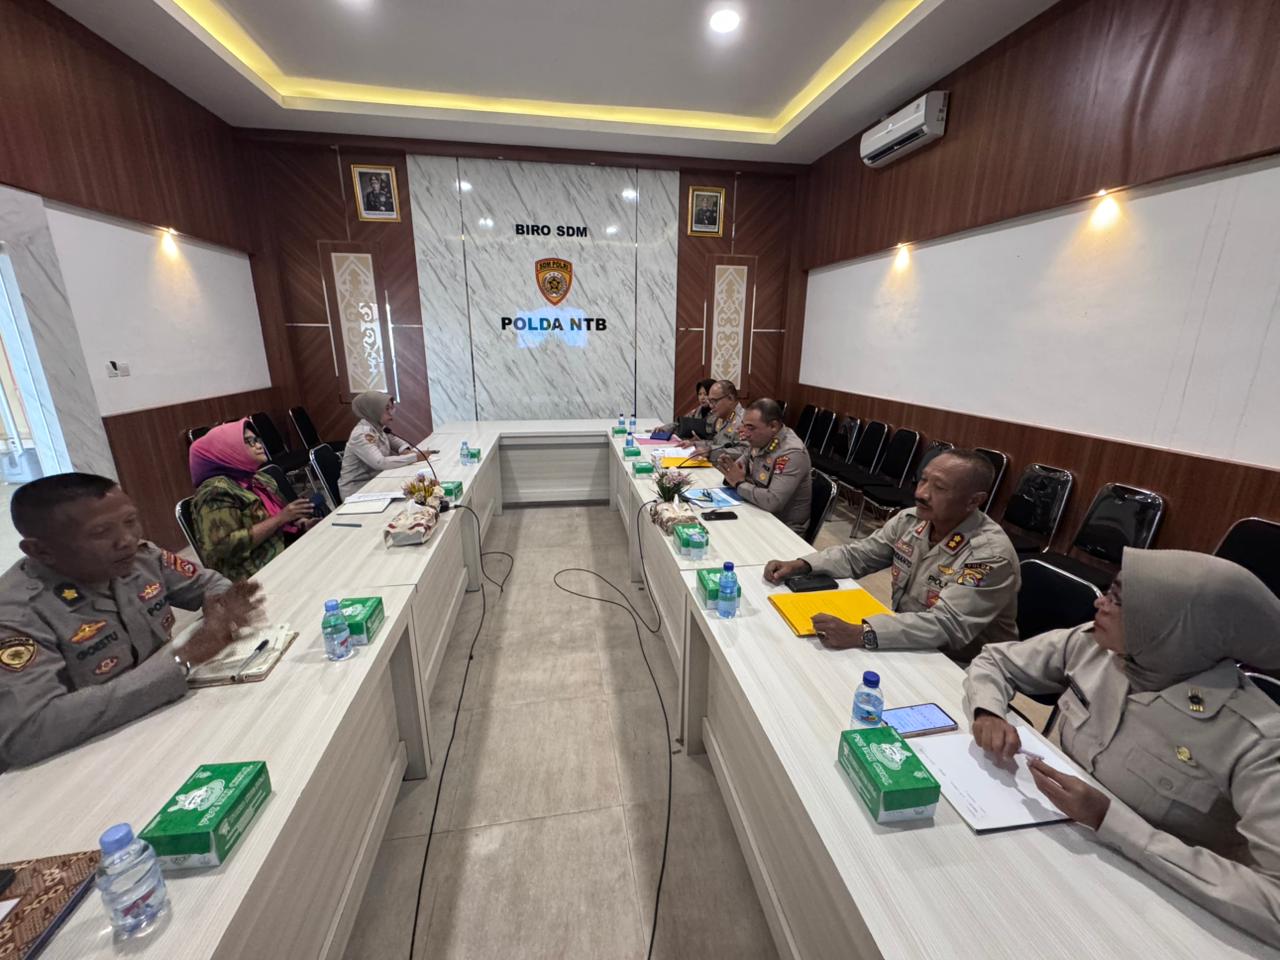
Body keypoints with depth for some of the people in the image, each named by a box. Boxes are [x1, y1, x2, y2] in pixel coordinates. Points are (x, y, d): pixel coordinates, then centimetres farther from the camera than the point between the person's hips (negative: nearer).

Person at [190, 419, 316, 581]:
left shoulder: (259, 479, 11)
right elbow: (226, 548, -20)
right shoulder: (216, 491, -11)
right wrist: (281, 518, -20)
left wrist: (299, 522, 1)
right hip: (260, 575, -8)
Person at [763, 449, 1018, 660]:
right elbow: (858, 554, 4)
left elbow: (947, 624, -34)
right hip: (907, 645, 6)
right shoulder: (910, 520, -5)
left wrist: (860, 634, -45)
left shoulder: (991, 555, -25)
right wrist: (800, 565, -12)